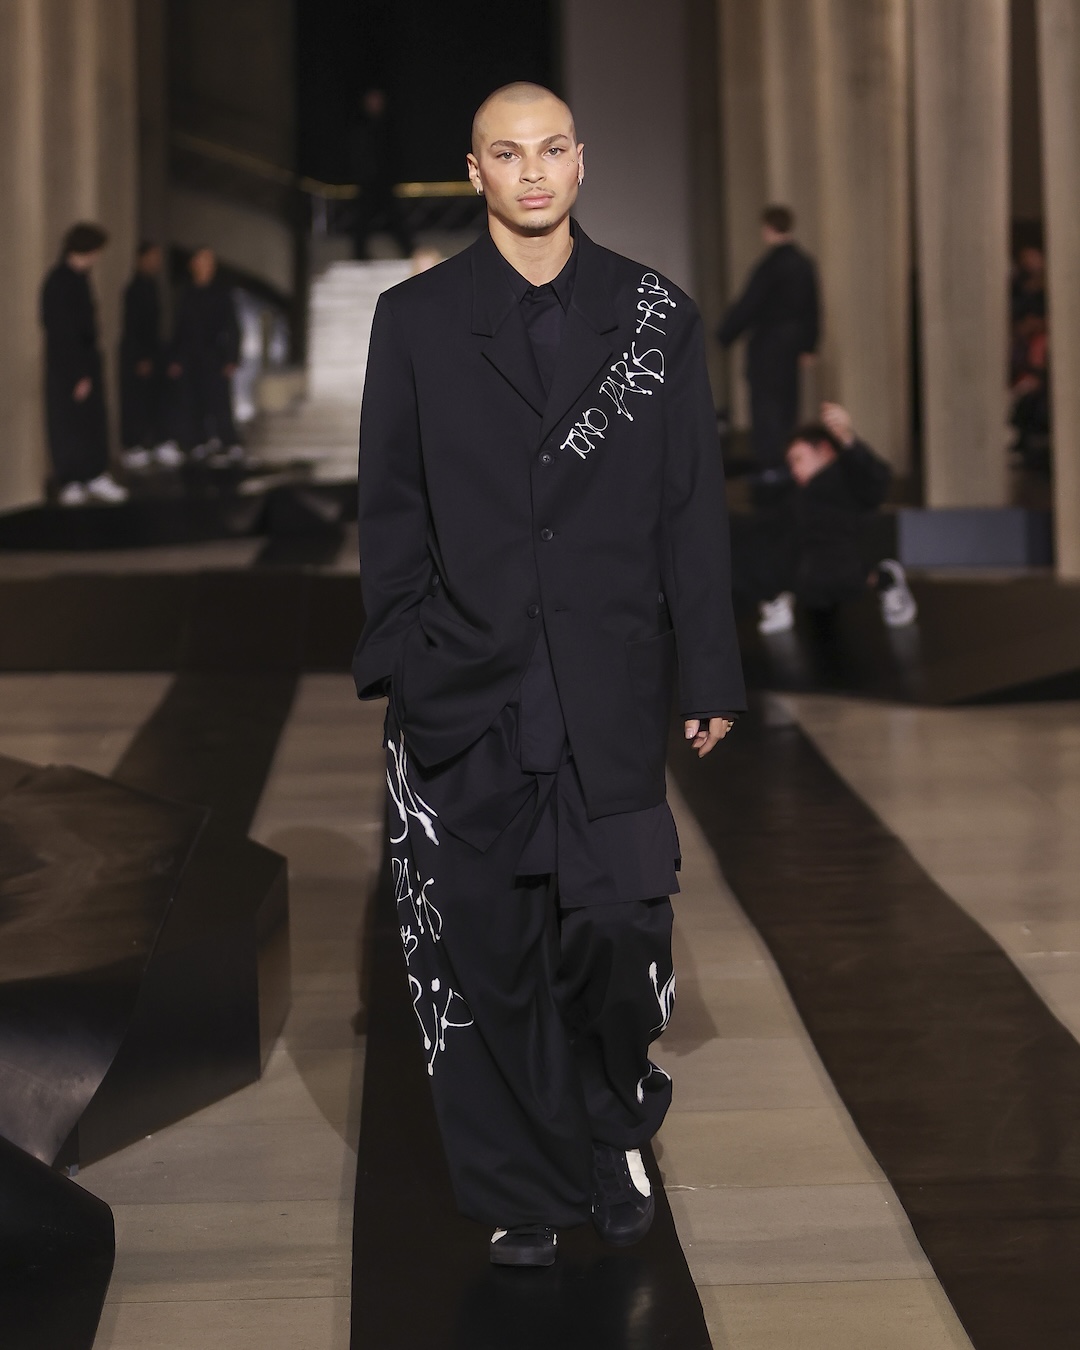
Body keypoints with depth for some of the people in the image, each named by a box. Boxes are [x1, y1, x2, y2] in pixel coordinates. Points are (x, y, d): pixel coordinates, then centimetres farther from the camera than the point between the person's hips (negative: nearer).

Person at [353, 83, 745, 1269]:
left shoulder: (655, 316, 6)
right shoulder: (415, 320, 6)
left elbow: (692, 507, 5)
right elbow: (390, 507, 7)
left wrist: (707, 674, 2)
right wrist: (401, 668, 1)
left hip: (609, 686, 0)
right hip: (467, 684, 0)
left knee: (616, 927, -3)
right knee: (488, 947, 3)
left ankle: (611, 1133, 25)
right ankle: (523, 1194, 18)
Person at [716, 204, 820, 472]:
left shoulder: (770, 265, -17)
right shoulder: (805, 263, 6)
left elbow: (747, 303, -17)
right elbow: (812, 307, 10)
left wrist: (725, 334, -9)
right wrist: (809, 344, 17)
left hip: (767, 342, -8)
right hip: (793, 340, 8)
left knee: (765, 402, -5)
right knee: (787, 400, 14)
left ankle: (769, 462, -8)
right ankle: (788, 460, 19)